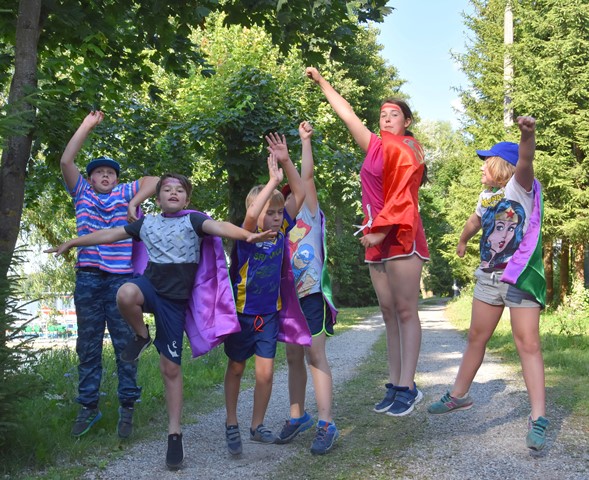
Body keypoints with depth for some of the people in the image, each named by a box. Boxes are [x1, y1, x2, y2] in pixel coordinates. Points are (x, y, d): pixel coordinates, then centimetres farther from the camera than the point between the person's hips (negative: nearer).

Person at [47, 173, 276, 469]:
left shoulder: (193, 219, -1)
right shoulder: (147, 223, 11)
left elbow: (218, 227, -20)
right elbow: (110, 234, 20)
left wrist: (248, 235, -40)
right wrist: (71, 243, 25)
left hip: (175, 300, -2)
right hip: (150, 285, 2)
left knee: (171, 368, -1)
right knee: (126, 294, -37)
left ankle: (174, 433, 11)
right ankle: (141, 337, -5)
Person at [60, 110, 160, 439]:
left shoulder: (126, 193, 12)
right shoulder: (82, 194, 16)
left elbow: (154, 181, 0)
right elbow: (66, 160, 7)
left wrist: (134, 204, -12)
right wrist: (87, 126, 7)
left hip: (121, 279, -2)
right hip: (88, 279, 2)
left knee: (124, 343, 1)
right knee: (88, 346, 6)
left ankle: (128, 407, 7)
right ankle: (89, 407, 14)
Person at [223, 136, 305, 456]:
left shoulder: (281, 230, -4)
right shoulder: (246, 236, -17)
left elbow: (299, 194, -6)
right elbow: (251, 215, -40)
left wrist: (286, 161, -15)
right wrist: (273, 180, -32)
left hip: (269, 313, 4)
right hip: (242, 312, -3)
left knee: (265, 373, 2)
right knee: (236, 369, 11)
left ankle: (257, 426, 19)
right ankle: (232, 425, 25)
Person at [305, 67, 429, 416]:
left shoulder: (405, 150, -4)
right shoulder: (377, 147, 18)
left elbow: (402, 197, -14)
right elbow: (347, 113, 27)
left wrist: (381, 229, -21)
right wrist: (321, 82, 32)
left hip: (400, 237, -8)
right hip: (377, 241, 8)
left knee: (405, 311, -7)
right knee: (389, 313, 6)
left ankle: (407, 387, -6)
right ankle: (395, 385, 10)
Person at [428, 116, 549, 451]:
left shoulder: (521, 187, -11)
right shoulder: (487, 196, 9)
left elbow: (525, 163, -34)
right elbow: (474, 222, 29)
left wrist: (528, 135, -55)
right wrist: (462, 242, 47)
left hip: (521, 277, -7)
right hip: (489, 277, 7)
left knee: (528, 343, -11)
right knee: (476, 338, 15)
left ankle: (539, 419, -9)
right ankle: (459, 395, 29)